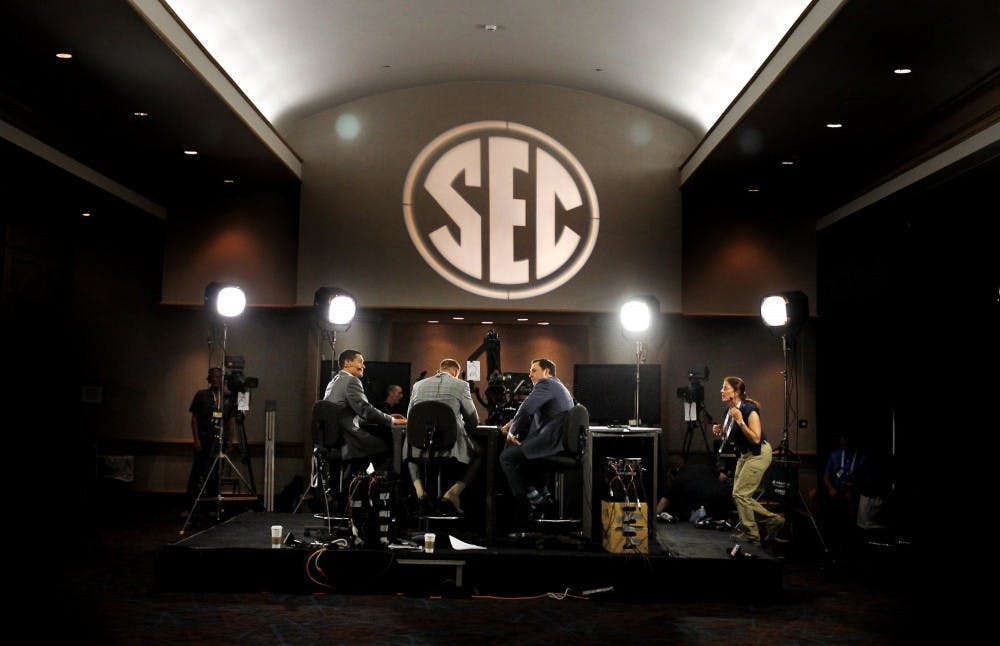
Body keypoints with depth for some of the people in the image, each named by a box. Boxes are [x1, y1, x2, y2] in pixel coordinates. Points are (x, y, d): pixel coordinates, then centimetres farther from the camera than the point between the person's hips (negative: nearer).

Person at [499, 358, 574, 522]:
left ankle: (537, 502, -2)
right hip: (562, 442, 11)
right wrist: (513, 423, 13)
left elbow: (526, 408, -18)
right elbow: (532, 415, 28)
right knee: (517, 451, 27)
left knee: (507, 457, -5)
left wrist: (512, 432, -4)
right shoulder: (558, 386, 26)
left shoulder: (545, 384, -6)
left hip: (551, 442, -10)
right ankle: (544, 496, 21)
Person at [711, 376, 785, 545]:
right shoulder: (730, 411, 3)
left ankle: (751, 534, 4)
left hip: (758, 454, -9)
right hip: (745, 455, 9)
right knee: (741, 496, 8)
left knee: (739, 494, -9)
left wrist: (740, 421, -31)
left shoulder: (749, 410, -21)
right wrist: (720, 431, -2)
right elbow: (733, 439, 17)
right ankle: (773, 520, 19)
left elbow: (756, 439, -27)